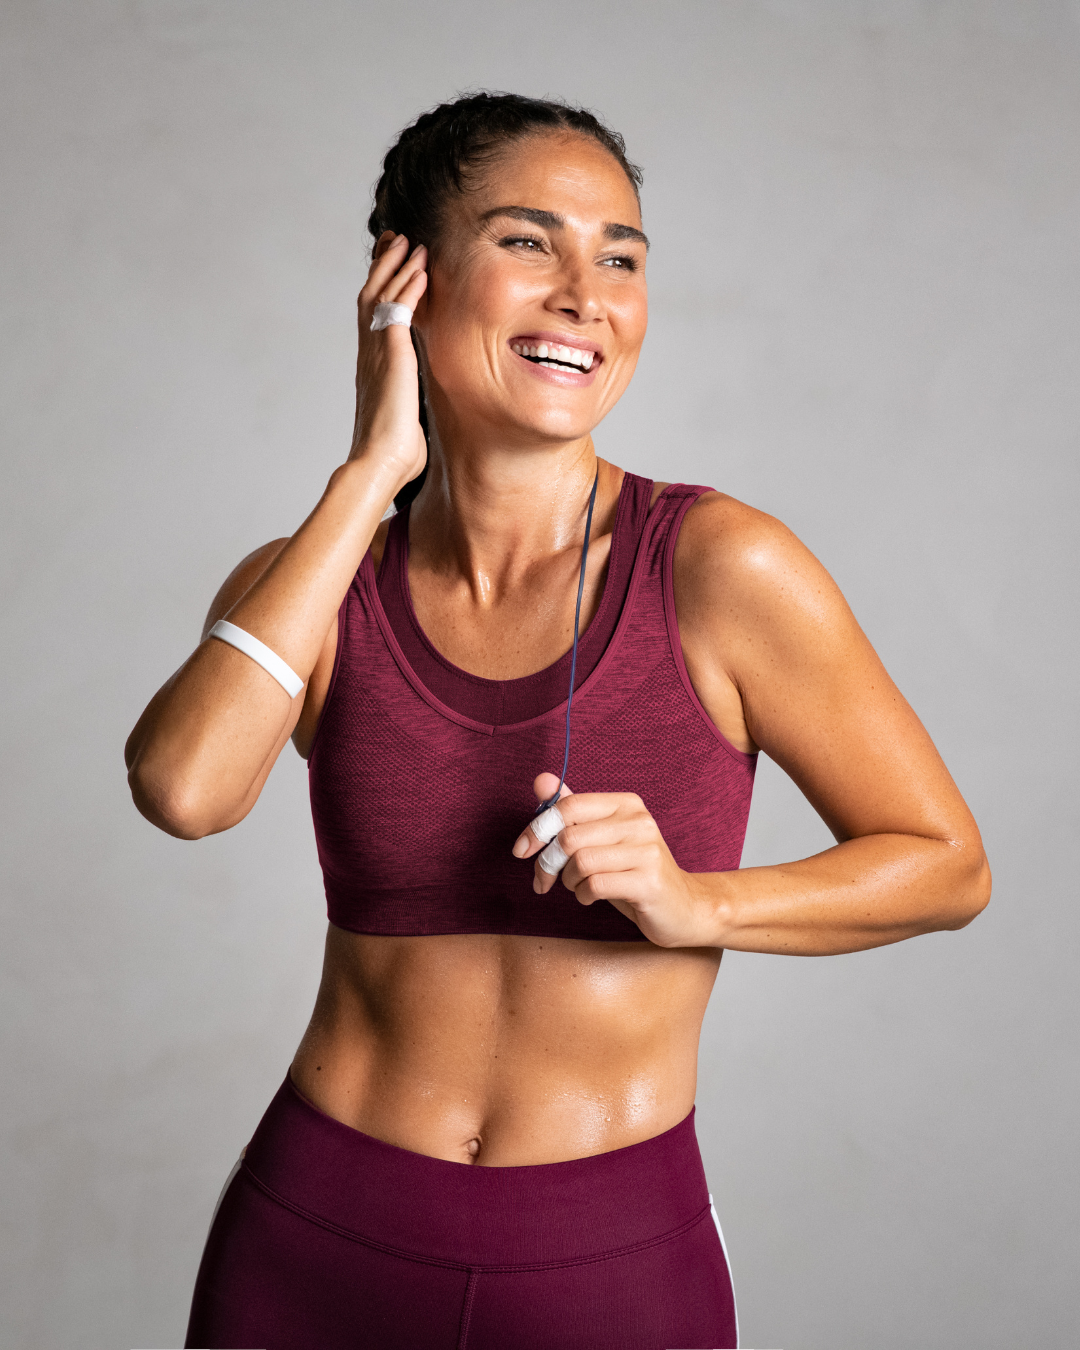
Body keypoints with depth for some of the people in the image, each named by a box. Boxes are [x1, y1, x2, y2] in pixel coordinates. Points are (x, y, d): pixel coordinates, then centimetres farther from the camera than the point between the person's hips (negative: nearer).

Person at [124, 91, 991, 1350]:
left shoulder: (721, 570, -10)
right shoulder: (309, 586, -3)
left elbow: (947, 864, -2)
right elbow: (183, 787, -24)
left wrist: (696, 904, -19)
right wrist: (372, 472, -17)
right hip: (318, 1243, 2)